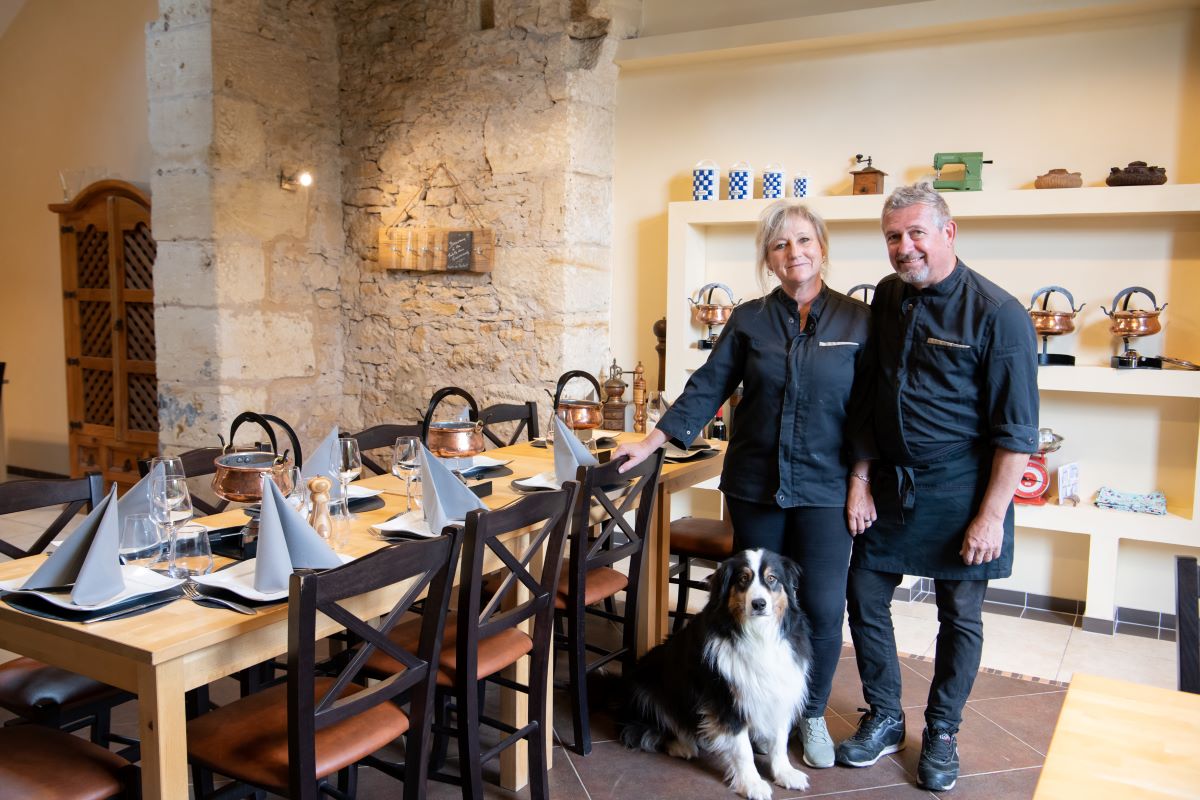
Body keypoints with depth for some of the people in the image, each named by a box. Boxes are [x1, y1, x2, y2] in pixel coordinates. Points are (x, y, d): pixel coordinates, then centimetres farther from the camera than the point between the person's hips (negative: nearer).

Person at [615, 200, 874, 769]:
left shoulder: (856, 320, 0)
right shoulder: (748, 320, 3)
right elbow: (708, 388, 1)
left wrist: (862, 482, -5)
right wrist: (652, 441, -5)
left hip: (824, 488, -1)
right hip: (754, 486, 1)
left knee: (822, 609, 0)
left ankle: (812, 715, 24)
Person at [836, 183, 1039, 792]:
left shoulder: (997, 314, -14)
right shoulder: (887, 298, 3)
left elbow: (1016, 431, -14)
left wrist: (991, 515, -16)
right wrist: (860, 476, 5)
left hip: (958, 492, -5)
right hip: (888, 485, 5)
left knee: (960, 618, 9)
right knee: (865, 598, 9)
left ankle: (941, 734, 29)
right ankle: (884, 720, 28)